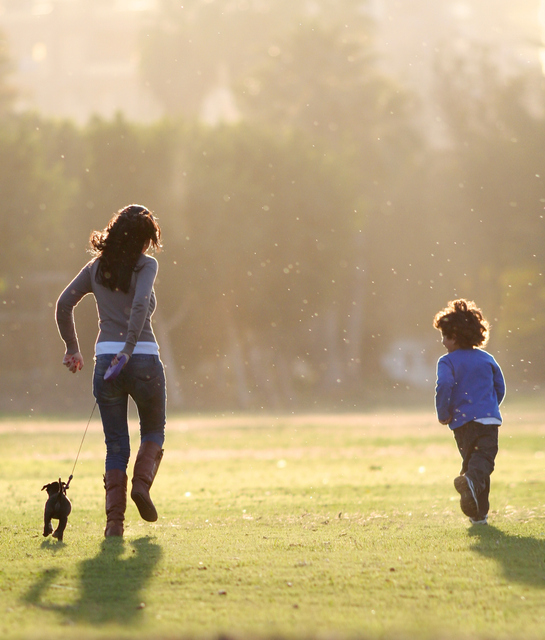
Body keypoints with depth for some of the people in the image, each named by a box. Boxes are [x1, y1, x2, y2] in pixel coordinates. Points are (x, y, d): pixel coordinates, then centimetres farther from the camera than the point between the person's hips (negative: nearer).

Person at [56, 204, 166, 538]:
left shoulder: (97, 267, 11)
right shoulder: (146, 265, -2)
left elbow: (64, 304, 6)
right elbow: (140, 303, -19)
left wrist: (72, 348, 14)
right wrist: (130, 349, -19)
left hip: (106, 360, 3)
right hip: (144, 360, -3)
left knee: (116, 445, 9)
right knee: (154, 431, 20)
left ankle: (115, 519, -2)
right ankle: (142, 482, -6)